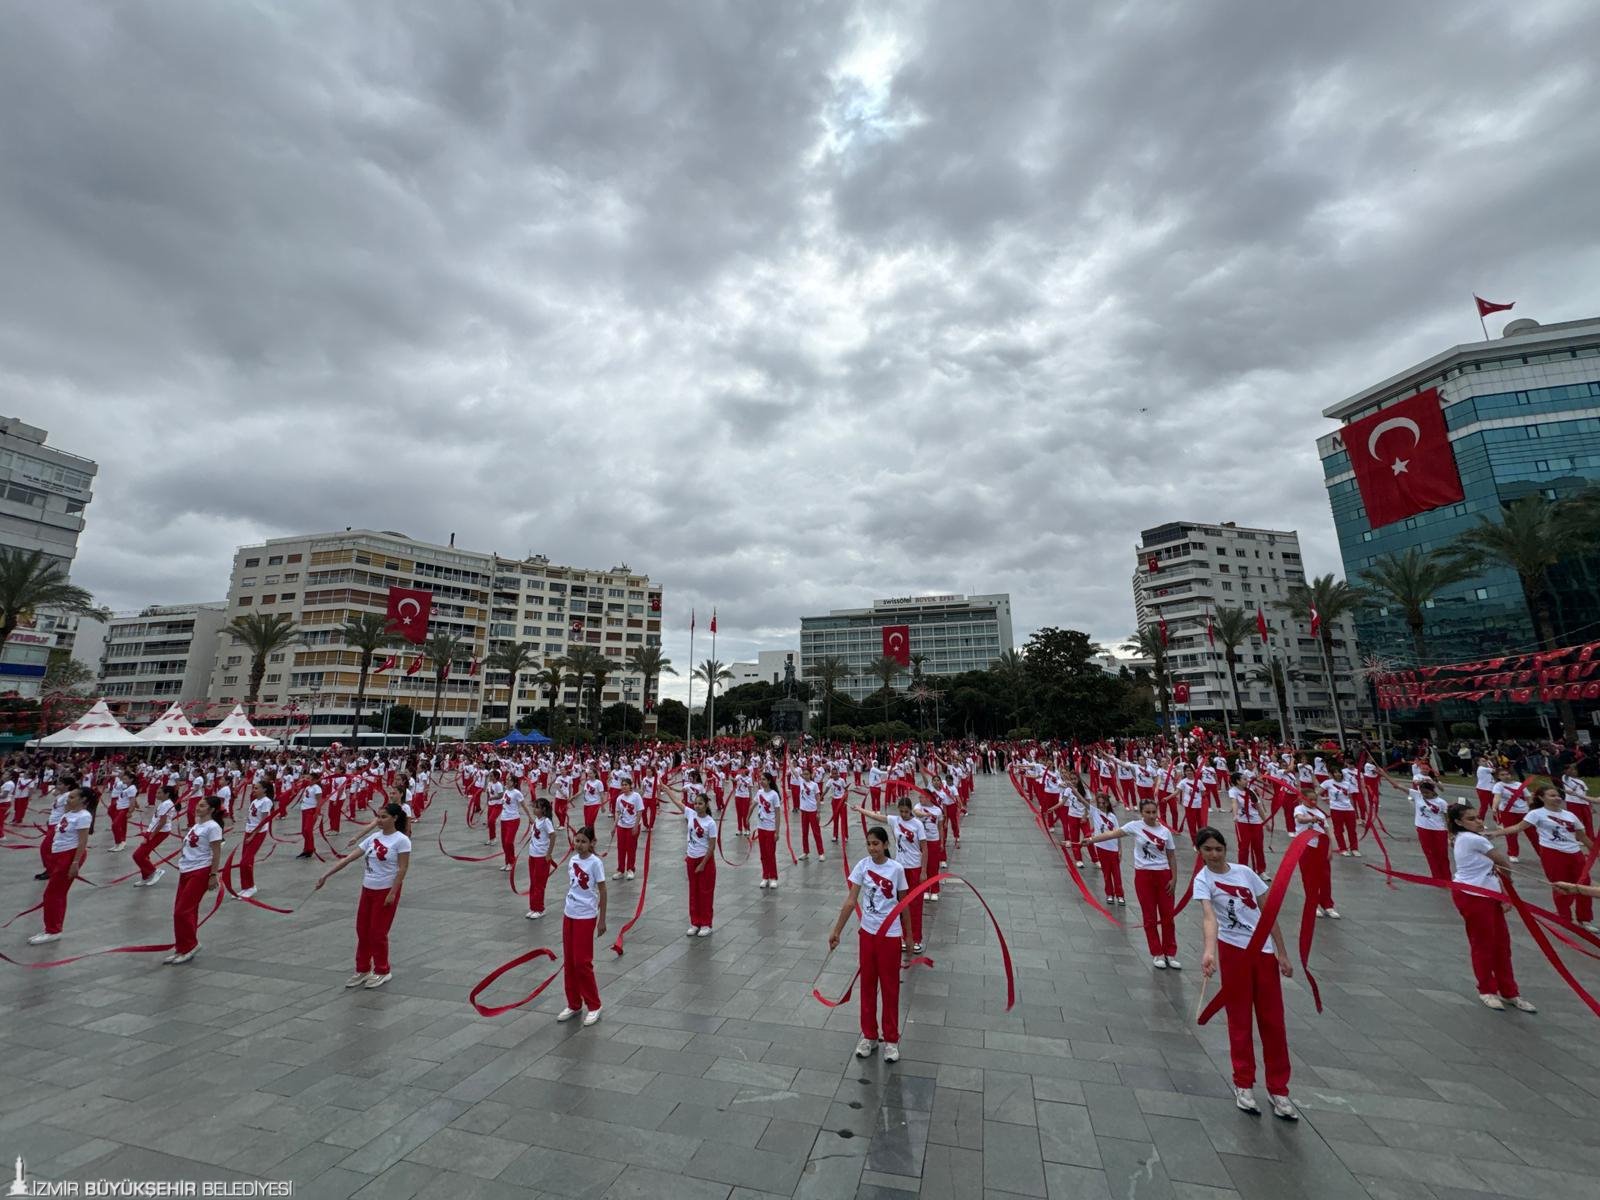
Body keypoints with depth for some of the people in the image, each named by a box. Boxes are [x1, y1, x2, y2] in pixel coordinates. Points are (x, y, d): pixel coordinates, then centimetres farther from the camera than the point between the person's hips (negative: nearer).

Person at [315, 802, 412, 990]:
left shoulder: (401, 840, -16)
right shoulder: (373, 837, 4)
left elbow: (402, 869, -17)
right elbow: (349, 858, 5)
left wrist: (392, 893, -19)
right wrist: (326, 875, 0)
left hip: (387, 891, -7)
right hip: (368, 889, 7)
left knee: (378, 933, 3)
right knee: (363, 931, 14)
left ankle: (382, 972, 21)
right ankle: (362, 970, 31)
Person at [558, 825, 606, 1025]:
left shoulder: (595, 862, -16)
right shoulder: (572, 860, 2)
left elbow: (602, 892, -12)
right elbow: (571, 887, 13)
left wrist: (602, 920, -10)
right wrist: (567, 910, 16)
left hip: (586, 917, -6)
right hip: (569, 915, 6)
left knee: (582, 963, 0)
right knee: (568, 962, 13)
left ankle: (594, 1006, 17)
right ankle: (574, 1004, 28)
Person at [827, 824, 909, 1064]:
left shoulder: (896, 869, -12)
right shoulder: (862, 866, -10)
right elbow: (851, 901, -9)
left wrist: (908, 937, 4)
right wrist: (836, 931, -12)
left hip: (891, 934, -2)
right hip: (867, 932, 2)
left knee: (890, 987, 10)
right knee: (867, 984, 14)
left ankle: (891, 1039, 28)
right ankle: (868, 1035, 31)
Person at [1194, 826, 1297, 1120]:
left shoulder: (1245, 871, 1)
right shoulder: (1203, 880, -12)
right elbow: (1208, 916, -28)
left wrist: (1282, 953, 4)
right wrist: (1209, 951, -44)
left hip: (1264, 950, 4)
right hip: (1233, 950, -3)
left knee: (1273, 1021, 9)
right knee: (1240, 1020, 7)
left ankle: (1278, 1089, 24)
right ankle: (1244, 1084, 24)